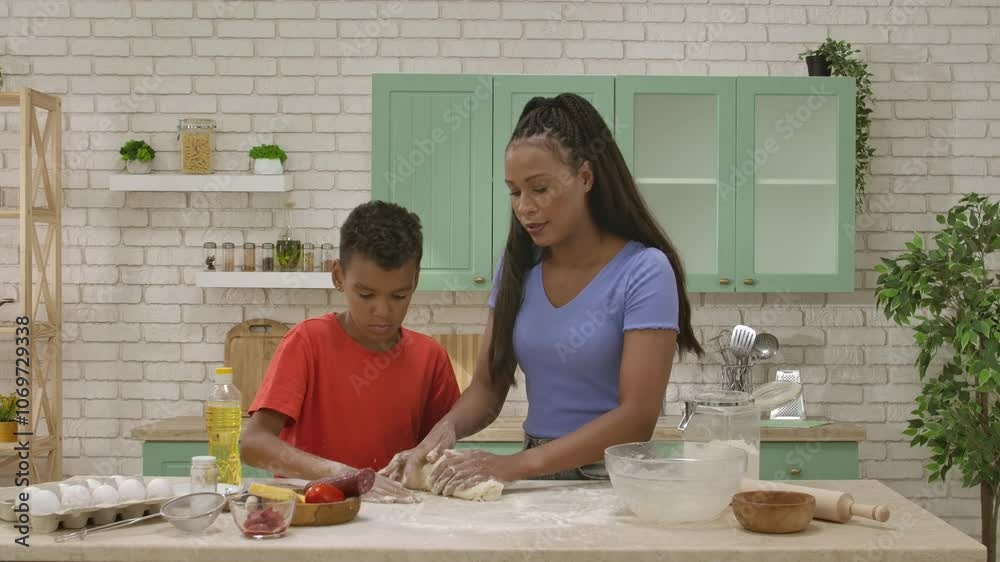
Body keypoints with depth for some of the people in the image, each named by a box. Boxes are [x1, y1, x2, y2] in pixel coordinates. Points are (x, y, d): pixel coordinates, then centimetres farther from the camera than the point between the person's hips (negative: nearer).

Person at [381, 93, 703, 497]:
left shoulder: (643, 271, -8)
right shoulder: (518, 266, 8)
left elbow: (638, 416, -14)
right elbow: (488, 386, 11)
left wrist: (518, 464, -22)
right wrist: (446, 428, -12)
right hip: (536, 478, 5)